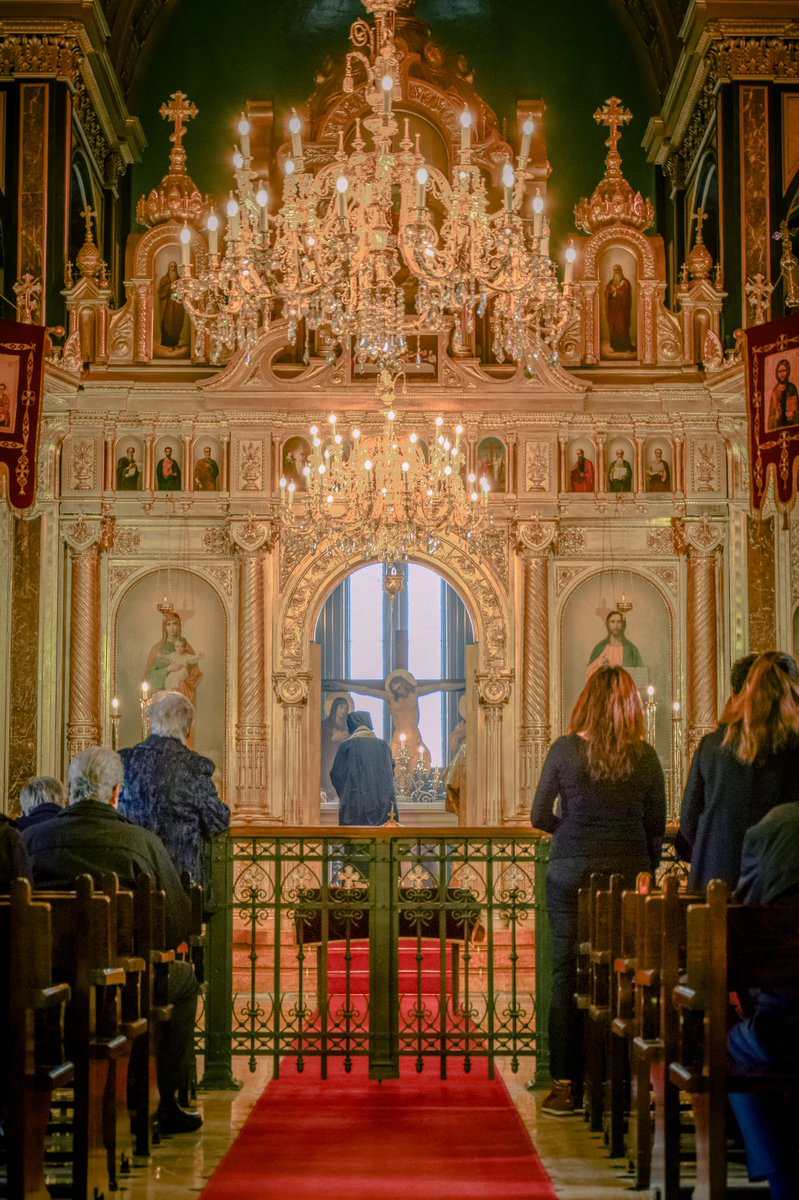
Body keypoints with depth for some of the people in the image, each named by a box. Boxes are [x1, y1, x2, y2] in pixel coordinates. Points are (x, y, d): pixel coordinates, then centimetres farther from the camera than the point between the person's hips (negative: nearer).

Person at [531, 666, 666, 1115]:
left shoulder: (566, 750, -5)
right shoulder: (646, 757, -1)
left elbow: (541, 817, 1)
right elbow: (656, 829, 5)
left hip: (571, 873, -1)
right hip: (629, 875, 1)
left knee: (567, 975, 5)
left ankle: (567, 1083, 6)